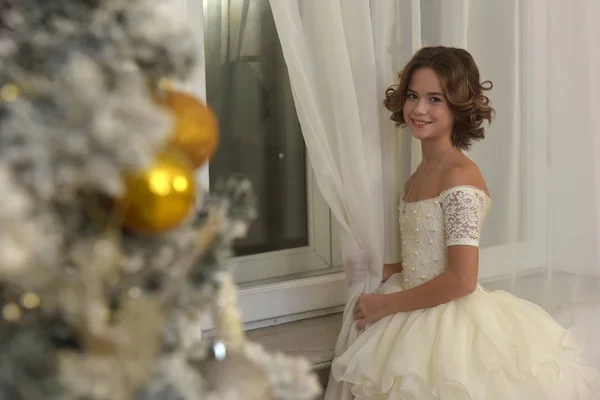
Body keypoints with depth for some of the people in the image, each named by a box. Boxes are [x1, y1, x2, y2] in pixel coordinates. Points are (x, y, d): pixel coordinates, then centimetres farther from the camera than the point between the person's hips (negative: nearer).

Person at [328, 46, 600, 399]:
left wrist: (387, 304, -17)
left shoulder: (459, 177, -20)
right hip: (421, 320, 8)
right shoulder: (420, 176, 8)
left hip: (451, 326, -8)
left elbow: (461, 280, -25)